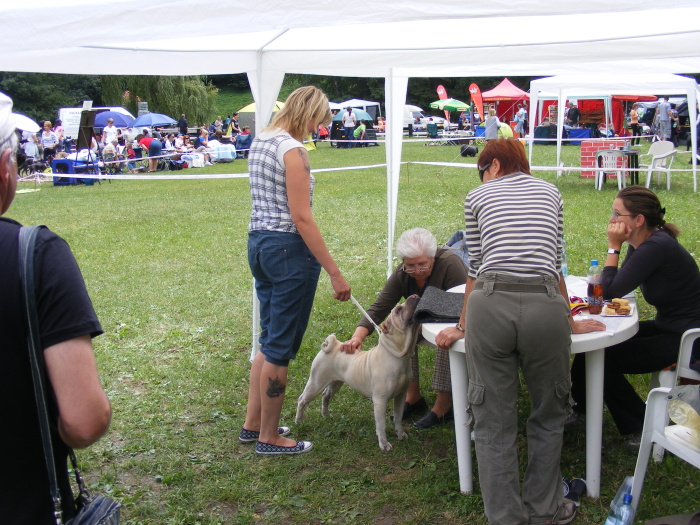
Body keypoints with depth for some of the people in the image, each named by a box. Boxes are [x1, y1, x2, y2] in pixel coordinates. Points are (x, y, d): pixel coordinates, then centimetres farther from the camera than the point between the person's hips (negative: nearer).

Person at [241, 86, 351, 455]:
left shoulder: (260, 141, 12)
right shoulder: (292, 150, -17)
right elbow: (301, 217, -21)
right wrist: (334, 272, -20)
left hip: (258, 242, 10)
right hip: (288, 248, -9)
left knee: (269, 340, 20)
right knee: (281, 346, 2)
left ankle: (253, 423, 30)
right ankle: (269, 437, 15)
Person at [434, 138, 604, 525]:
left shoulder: (478, 197, 20)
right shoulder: (550, 192, 25)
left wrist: (462, 327, 30)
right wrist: (569, 322, 38)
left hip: (489, 305, -1)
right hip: (545, 305, 2)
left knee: (493, 424, 8)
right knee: (548, 416, 21)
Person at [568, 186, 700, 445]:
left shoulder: (657, 247, -27)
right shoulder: (639, 244, 2)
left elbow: (611, 291, -25)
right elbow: (618, 286, 8)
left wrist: (613, 247, -18)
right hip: (666, 327, 10)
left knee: (605, 360, -10)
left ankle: (642, 429, 8)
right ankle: (581, 409, 24)